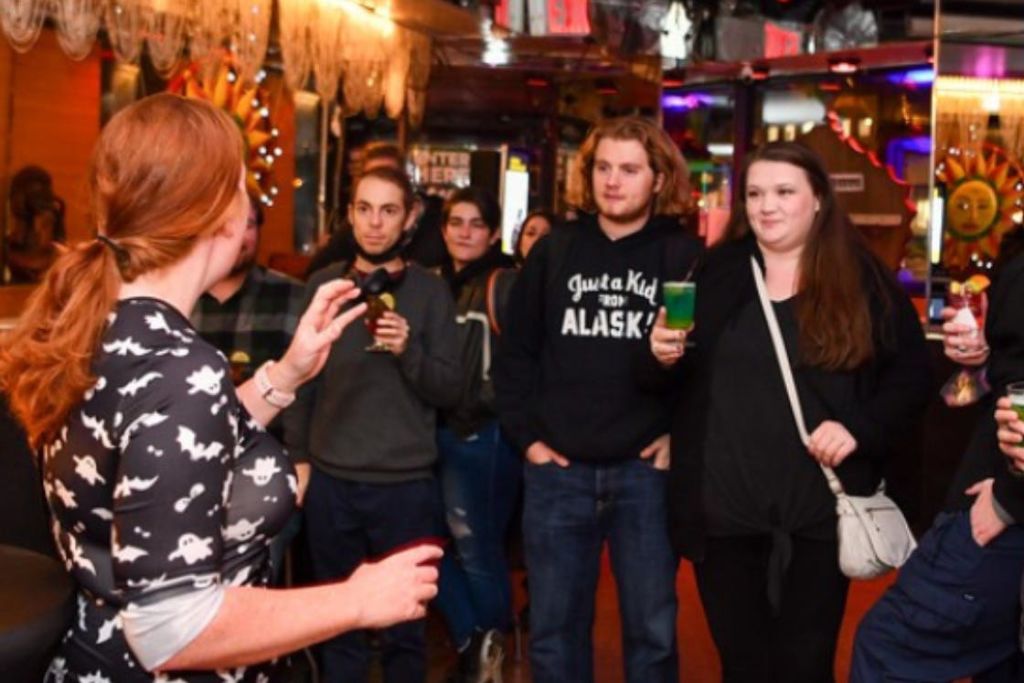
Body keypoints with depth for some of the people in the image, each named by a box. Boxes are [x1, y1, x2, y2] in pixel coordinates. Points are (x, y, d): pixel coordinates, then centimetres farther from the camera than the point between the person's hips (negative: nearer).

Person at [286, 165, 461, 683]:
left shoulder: (430, 291, -1)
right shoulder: (322, 284, 6)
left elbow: (449, 391, -4)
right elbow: (302, 378, 9)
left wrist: (409, 351, -20)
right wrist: (297, 455, 5)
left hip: (406, 484, -2)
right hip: (330, 480, 2)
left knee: (404, 623, 8)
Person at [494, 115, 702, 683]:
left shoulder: (685, 257, 0)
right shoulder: (554, 251, 7)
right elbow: (515, 352, 9)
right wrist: (526, 436, 2)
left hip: (646, 470, -2)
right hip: (558, 470, 2)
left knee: (652, 630, 10)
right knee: (553, 629, 12)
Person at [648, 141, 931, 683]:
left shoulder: (863, 280, 1)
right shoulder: (715, 274, 6)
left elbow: (912, 374, 1)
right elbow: (679, 379, 10)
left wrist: (861, 428, -14)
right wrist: (663, 355, -12)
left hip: (820, 507, -1)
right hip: (724, 507, 2)